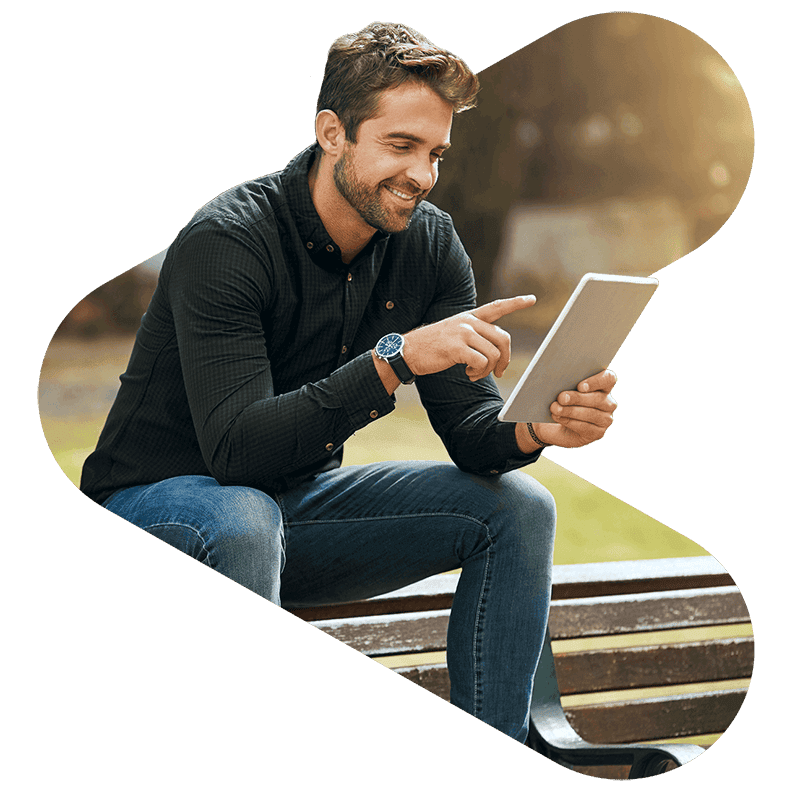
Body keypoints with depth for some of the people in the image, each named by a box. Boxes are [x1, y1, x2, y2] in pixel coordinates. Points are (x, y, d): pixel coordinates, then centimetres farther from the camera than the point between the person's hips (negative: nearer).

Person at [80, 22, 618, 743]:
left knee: (517, 506, -9)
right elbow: (236, 448, -35)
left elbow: (470, 429, -7)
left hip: (300, 500, 6)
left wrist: (533, 430, -31)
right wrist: (395, 357, -43)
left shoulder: (430, 244, -5)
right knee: (244, 521, -40)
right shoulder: (225, 242, -24)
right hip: (162, 500, -6)